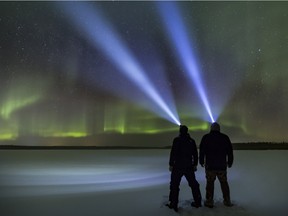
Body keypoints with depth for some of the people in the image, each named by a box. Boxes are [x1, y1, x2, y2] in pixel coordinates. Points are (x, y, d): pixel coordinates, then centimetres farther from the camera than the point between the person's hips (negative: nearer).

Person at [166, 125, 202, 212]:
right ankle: (197, 202, 22)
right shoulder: (192, 141, 6)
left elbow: (173, 153, -13)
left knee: (174, 185, 4)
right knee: (193, 184, 16)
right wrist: (195, 165, 18)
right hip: (189, 166, 5)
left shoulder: (177, 140, -10)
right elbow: (195, 153, 10)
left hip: (178, 166, -4)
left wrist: (171, 164, -7)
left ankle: (173, 203, 4)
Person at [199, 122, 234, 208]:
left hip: (210, 165, -2)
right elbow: (230, 151, 5)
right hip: (222, 165, 2)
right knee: (224, 183, 15)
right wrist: (230, 162, 16)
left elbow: (202, 151, -1)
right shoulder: (225, 137, 1)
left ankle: (209, 201, 8)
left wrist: (201, 162, 12)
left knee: (210, 183, 7)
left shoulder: (206, 137, -3)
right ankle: (227, 201, 19)